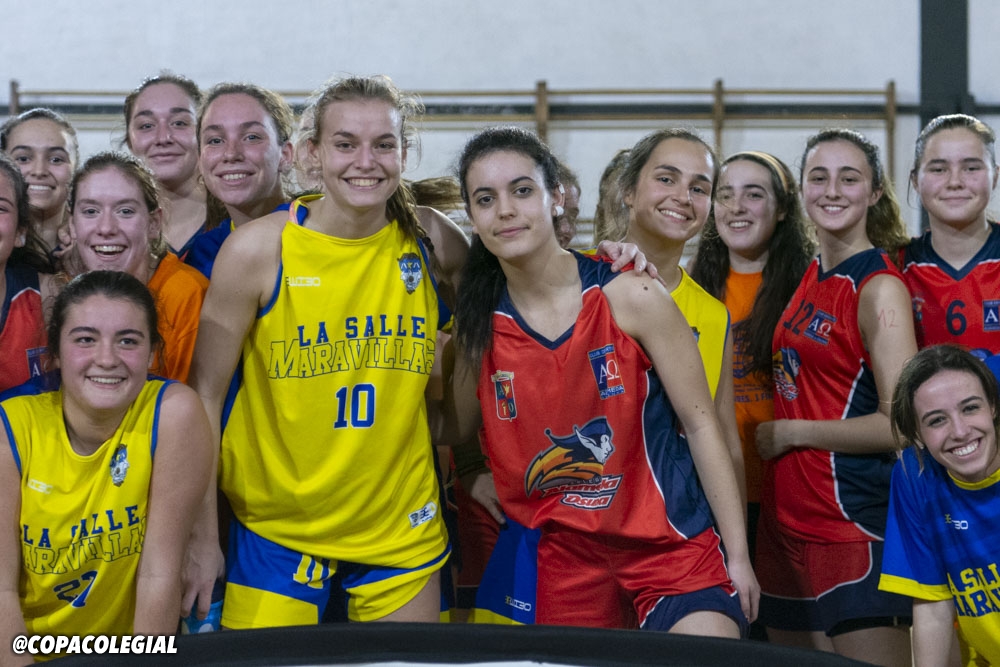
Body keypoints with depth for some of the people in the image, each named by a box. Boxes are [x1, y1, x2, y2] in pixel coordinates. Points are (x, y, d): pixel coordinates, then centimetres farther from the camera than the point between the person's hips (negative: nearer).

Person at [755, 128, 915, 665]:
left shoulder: (880, 287, -11)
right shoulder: (811, 276, 11)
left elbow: (899, 424, -17)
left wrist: (792, 432, -11)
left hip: (853, 528, -8)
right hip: (784, 520, 8)